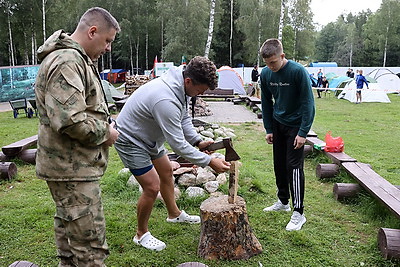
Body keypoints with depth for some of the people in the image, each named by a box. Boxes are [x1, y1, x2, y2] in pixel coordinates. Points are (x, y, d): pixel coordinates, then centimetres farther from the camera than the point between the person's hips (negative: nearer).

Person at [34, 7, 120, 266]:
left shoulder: (78, 59, 16)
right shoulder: (67, 62, -20)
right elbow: (69, 120, -29)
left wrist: (105, 124, 10)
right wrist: (105, 133, -14)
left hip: (70, 165, 11)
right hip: (73, 169, -11)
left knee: (69, 232, 23)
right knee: (91, 244, -3)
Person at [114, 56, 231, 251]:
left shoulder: (180, 86, -8)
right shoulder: (166, 100, -39)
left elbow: (184, 119, 4)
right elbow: (177, 144, -34)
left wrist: (198, 141, -11)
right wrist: (209, 162, -28)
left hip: (150, 137, 10)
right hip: (131, 140, -10)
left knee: (166, 172, 20)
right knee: (152, 187, -10)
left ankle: (174, 214, 43)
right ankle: (141, 234, 14)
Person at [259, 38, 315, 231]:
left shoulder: (298, 71, -20)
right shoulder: (265, 74, -5)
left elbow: (308, 103, -17)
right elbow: (266, 103, 6)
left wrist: (303, 132, -20)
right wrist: (268, 129, 5)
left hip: (295, 125, -5)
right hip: (277, 124, 6)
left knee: (294, 166, -8)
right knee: (279, 164, 12)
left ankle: (298, 213, 1)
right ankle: (283, 201, 30)